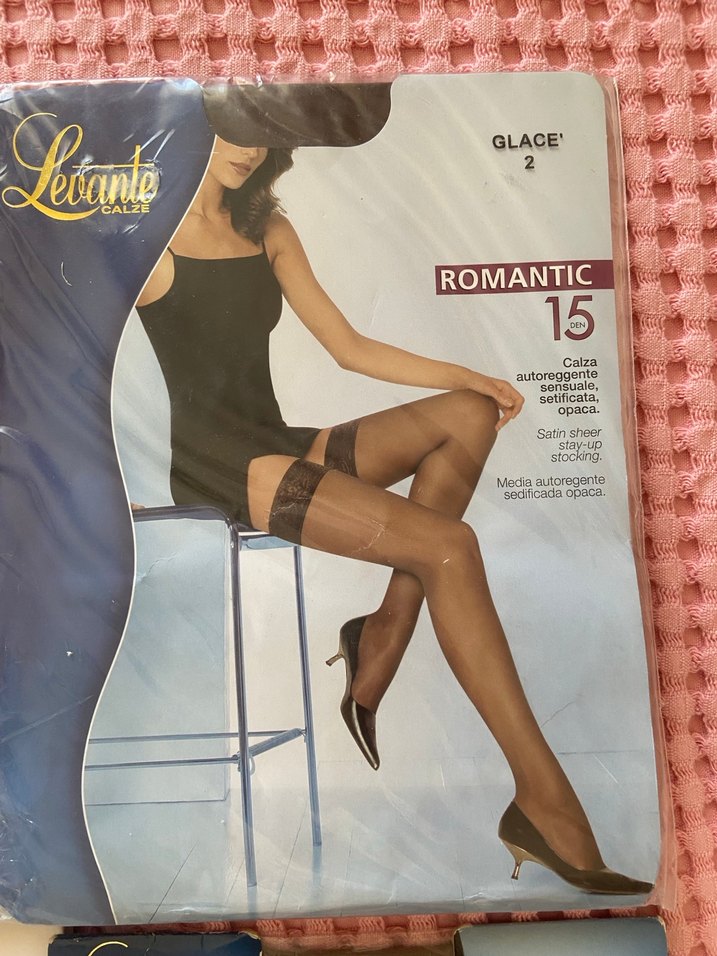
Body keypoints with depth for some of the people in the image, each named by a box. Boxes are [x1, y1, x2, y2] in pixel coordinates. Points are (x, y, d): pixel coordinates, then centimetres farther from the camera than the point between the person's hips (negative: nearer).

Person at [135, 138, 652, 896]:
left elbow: (349, 348, 14)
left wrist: (462, 376, 4)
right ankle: (545, 801, -17)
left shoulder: (270, 231, 20)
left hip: (278, 446, 8)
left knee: (469, 414, -7)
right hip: (216, 464, -7)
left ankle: (387, 631, -13)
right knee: (448, 547, -23)